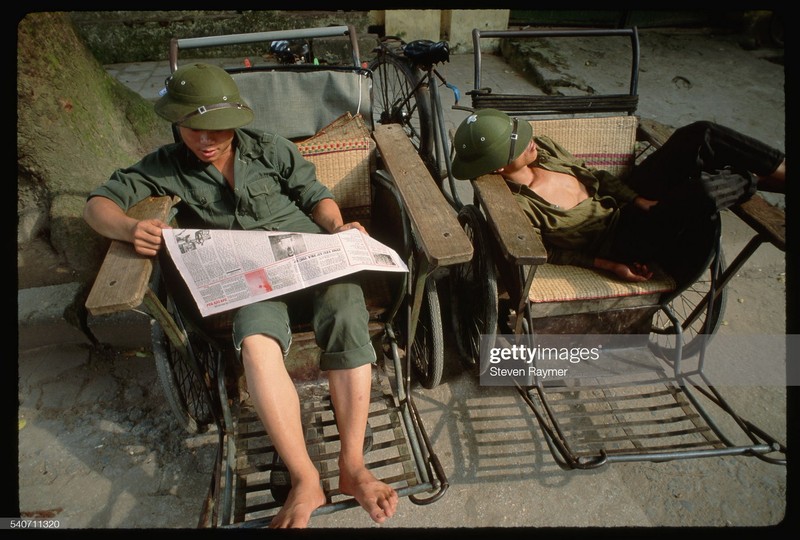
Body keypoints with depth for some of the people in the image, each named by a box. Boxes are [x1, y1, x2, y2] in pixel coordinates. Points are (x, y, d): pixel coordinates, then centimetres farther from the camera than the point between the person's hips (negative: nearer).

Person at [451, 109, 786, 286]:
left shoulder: (541, 148, -5)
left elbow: (592, 175, 7)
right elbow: (546, 251, -13)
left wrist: (638, 199, -3)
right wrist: (606, 265, -17)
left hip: (624, 201, 7)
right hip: (619, 238, -7)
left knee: (699, 136, -11)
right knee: (702, 192, -30)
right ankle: (754, 181, 4)